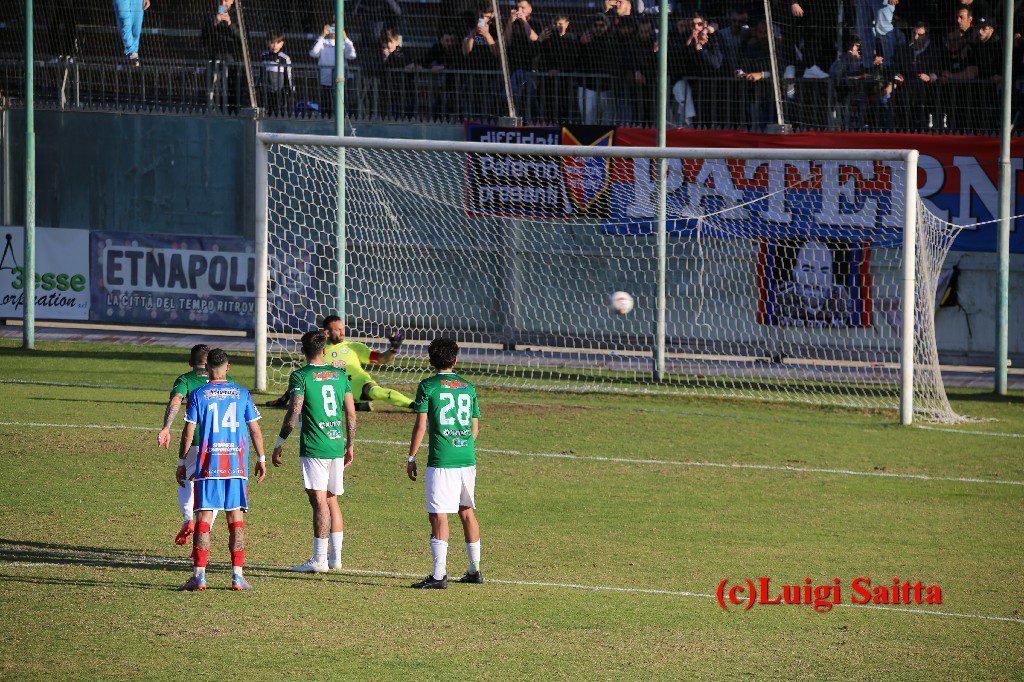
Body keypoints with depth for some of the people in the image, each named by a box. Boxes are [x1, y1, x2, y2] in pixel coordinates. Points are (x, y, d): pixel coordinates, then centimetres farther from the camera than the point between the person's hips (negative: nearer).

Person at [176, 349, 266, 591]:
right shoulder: (242, 394, 6)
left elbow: (188, 432, -2)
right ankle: (237, 575, 0)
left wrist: (181, 463, 6)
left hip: (208, 466, -2)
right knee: (236, 518, 6)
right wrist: (261, 459, 17)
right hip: (237, 465, 2)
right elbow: (255, 429, 7)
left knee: (204, 518, 0)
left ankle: (199, 575, -6)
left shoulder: (198, 395, 0)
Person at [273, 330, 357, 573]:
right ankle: (336, 558, 15)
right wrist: (349, 446, 21)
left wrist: (279, 443, -6)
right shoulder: (339, 375, 10)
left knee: (319, 501, -7)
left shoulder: (300, 376, -6)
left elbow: (294, 411, -14)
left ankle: (319, 560, -8)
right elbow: (351, 413, 11)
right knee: (332, 501, 14)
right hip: (337, 446, 6)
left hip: (313, 447, -6)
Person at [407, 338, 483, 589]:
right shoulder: (468, 387, 11)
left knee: (438, 516, -6)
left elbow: (420, 426, -7)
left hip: (441, 461, -6)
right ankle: (475, 570, 24)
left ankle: (439, 575, -12)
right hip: (467, 459, 6)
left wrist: (411, 458, 0)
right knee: (466, 511, 17)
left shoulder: (427, 386, -4)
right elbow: (475, 429, 15)